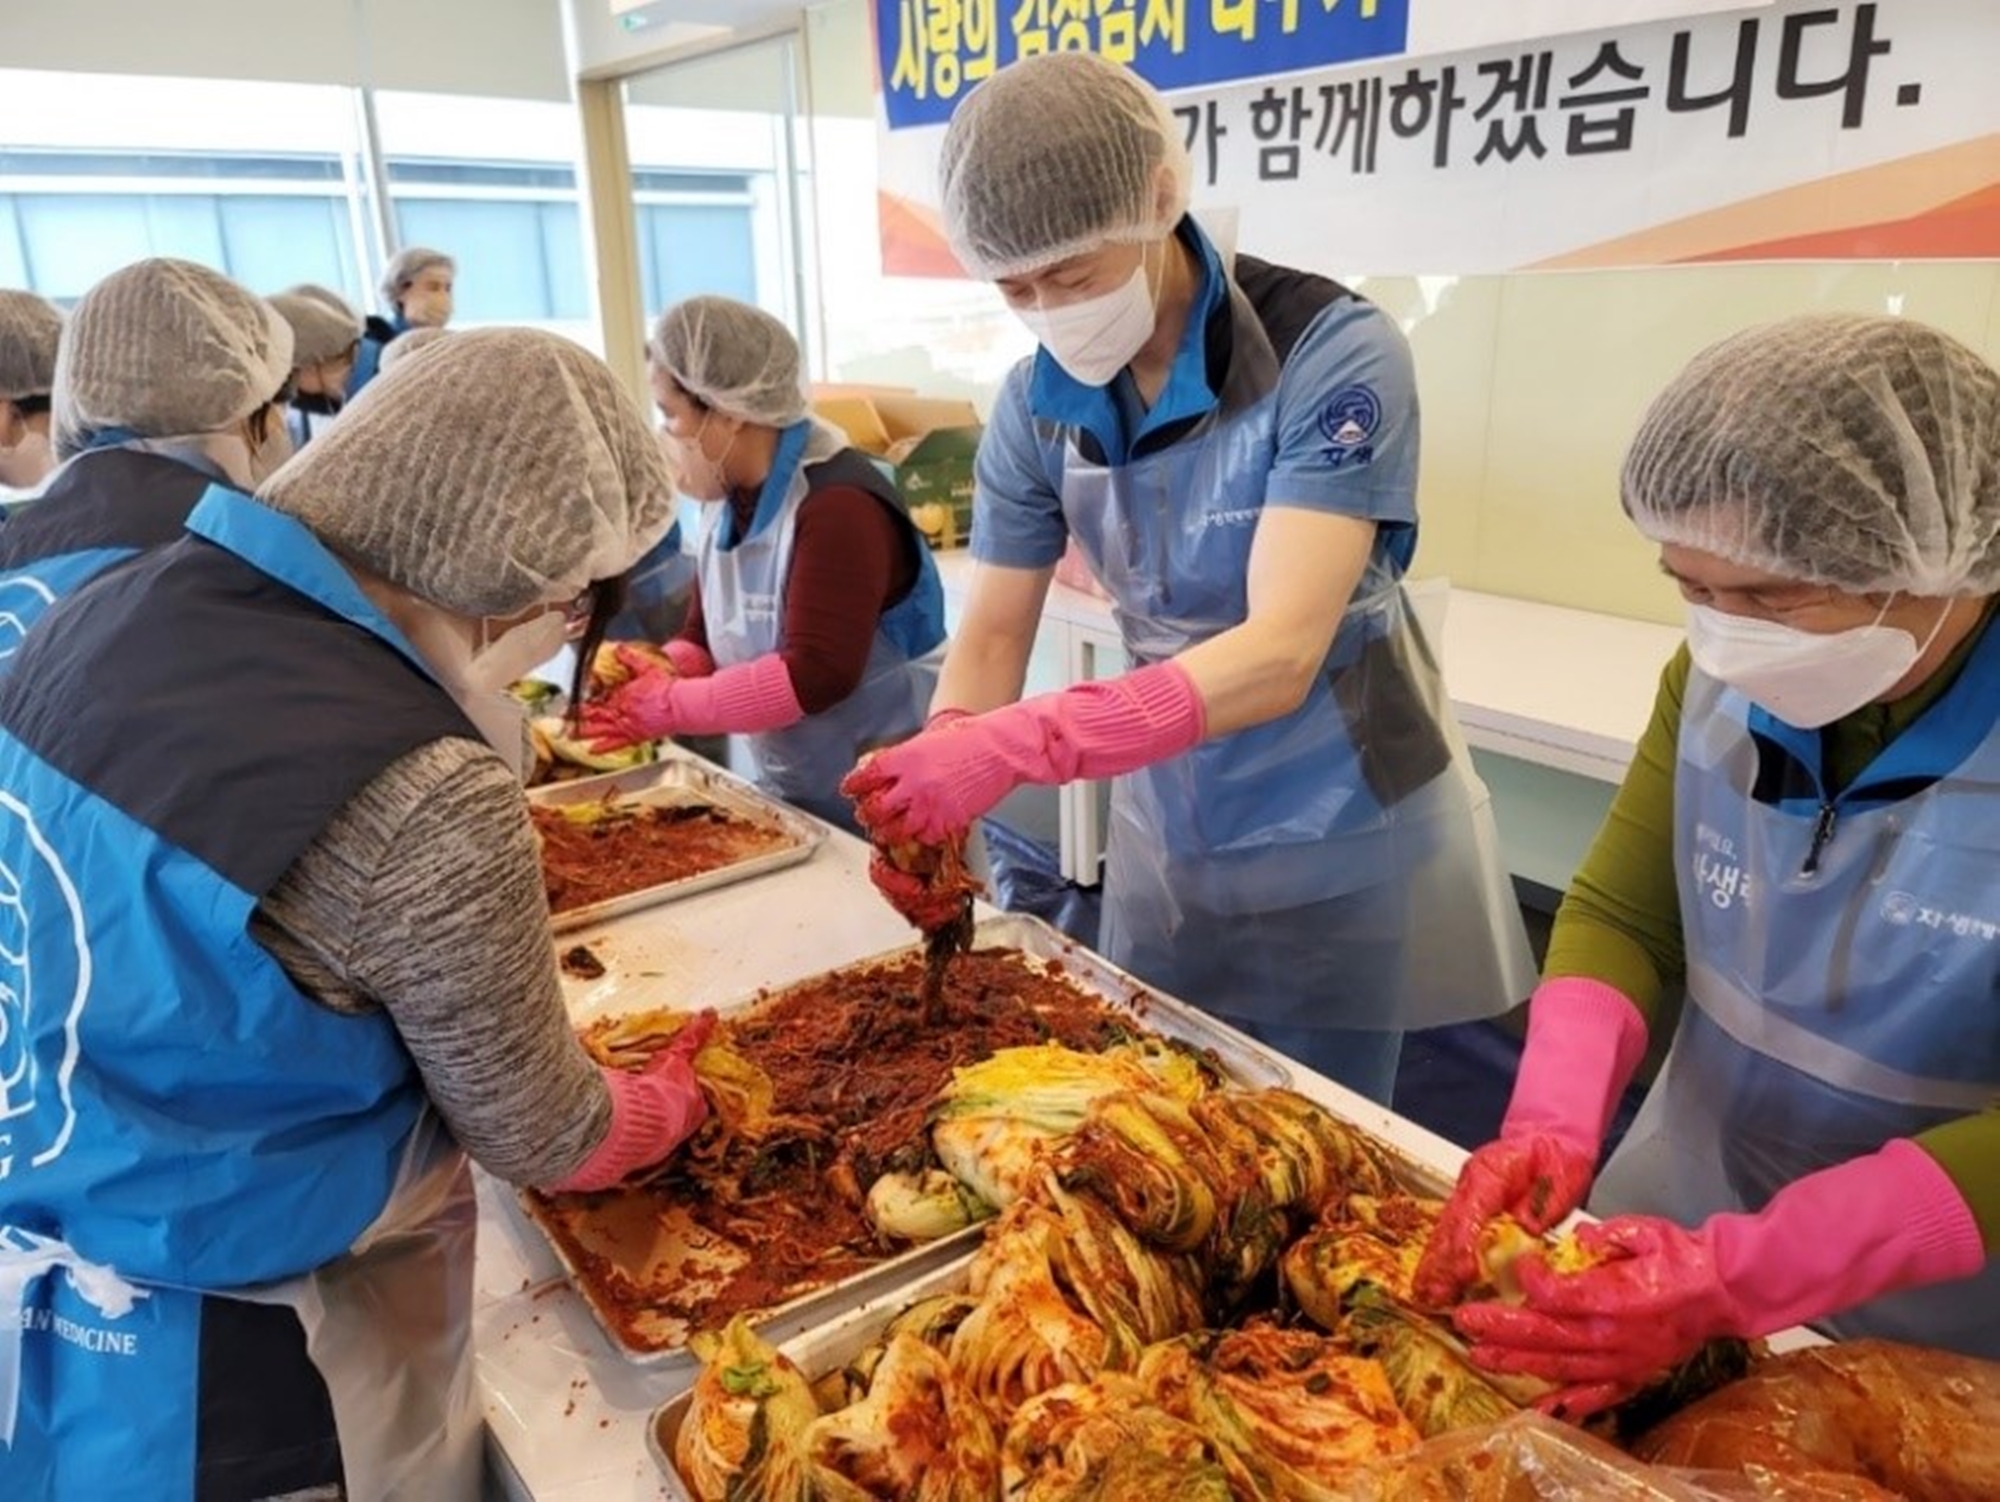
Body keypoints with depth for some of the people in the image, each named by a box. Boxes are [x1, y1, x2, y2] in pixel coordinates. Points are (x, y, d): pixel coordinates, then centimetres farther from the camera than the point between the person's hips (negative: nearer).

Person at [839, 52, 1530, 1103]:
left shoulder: (1333, 353, -22)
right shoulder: (1037, 402, -6)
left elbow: (1280, 653, -31)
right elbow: (993, 632, -3)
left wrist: (1016, 747, -41)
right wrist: (935, 787, -23)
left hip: (1337, 839, -4)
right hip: (1162, 834, 5)